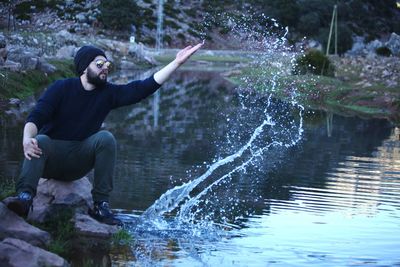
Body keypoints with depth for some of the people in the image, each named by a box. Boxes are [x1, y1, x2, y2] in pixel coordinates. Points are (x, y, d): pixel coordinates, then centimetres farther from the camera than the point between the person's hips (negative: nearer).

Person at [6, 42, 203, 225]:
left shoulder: (108, 93, 1)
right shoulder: (61, 88, -8)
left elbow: (145, 87, -7)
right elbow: (36, 118, -17)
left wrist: (177, 63, -15)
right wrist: (27, 139, -39)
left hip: (78, 161, 3)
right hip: (50, 158, -3)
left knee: (105, 138, -23)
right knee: (40, 141, -34)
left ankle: (100, 205, -25)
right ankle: (25, 197, -54)